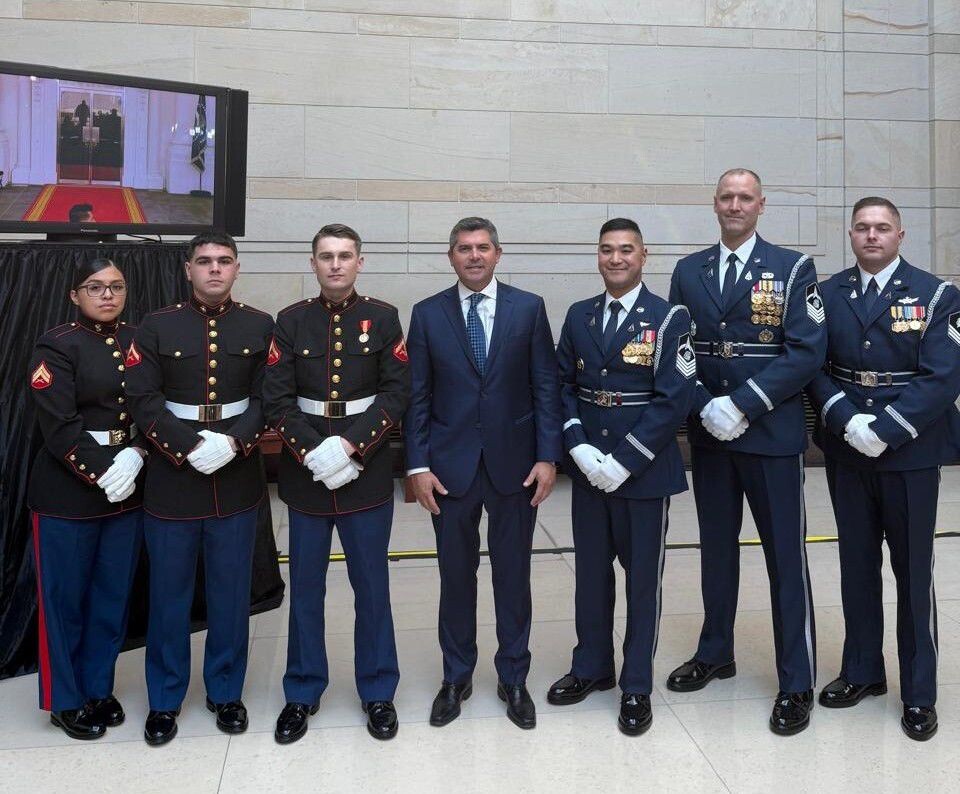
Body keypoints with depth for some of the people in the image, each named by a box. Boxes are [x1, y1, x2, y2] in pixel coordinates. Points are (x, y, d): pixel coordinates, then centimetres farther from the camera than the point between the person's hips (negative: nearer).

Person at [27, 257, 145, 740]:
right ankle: (65, 701, 22)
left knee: (113, 595, 12)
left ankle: (99, 689, 29)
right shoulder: (57, 346, -7)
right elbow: (60, 428, -15)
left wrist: (135, 458, -14)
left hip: (128, 488, 5)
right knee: (64, 598, 7)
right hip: (67, 493, -4)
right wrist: (101, 474, -20)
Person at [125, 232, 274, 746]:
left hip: (238, 479, 1)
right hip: (171, 478, 0)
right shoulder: (155, 328, 1)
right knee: (168, 592, 9)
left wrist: (234, 442, -17)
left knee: (231, 591, 10)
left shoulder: (261, 327, 4)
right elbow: (144, 400, -6)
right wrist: (189, 448, -17)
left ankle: (226, 692, 26)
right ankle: (164, 700, 24)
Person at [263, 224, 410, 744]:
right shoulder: (291, 321, 3)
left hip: (367, 471, -1)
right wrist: (314, 453, -15)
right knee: (305, 588, 10)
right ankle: (302, 693, 25)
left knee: (372, 585, 8)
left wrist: (349, 445, -16)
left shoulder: (383, 318, 1)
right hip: (305, 473, 1)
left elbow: (397, 393, -6)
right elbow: (276, 400, -3)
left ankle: (378, 691, 23)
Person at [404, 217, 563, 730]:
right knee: (456, 575, 11)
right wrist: (417, 464, -4)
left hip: (513, 463, 0)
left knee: (513, 575, 10)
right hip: (451, 466, 1)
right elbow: (417, 395, 2)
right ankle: (456, 677, 28)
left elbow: (546, 387, 0)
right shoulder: (427, 314, 3)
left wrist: (548, 456, -6)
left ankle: (513, 678, 26)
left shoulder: (528, 308, 1)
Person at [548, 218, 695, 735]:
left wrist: (623, 461, -16)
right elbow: (563, 386, 7)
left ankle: (637, 687, 21)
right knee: (591, 571, 14)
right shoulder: (578, 316, 8)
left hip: (644, 470, -4)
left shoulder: (669, 319, -6)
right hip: (588, 469, 4)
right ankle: (592, 667, 32)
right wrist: (579, 447, -9)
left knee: (642, 577, 6)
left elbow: (674, 399, -12)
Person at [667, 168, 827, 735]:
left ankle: (797, 684, 13)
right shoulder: (688, 271, 8)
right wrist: (704, 407, -9)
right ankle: (715, 655, 32)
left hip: (772, 434, -4)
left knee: (786, 557, 1)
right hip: (709, 434, 4)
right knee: (717, 549, 16)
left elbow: (807, 351, -10)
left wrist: (742, 406, -17)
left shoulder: (793, 268, -2)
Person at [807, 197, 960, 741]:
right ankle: (862, 671, 28)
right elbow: (815, 367, 1)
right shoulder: (829, 294, 6)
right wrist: (845, 419, -15)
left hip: (910, 452, -3)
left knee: (913, 570, 4)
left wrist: (885, 429, -19)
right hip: (847, 452, 3)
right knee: (857, 564, 13)